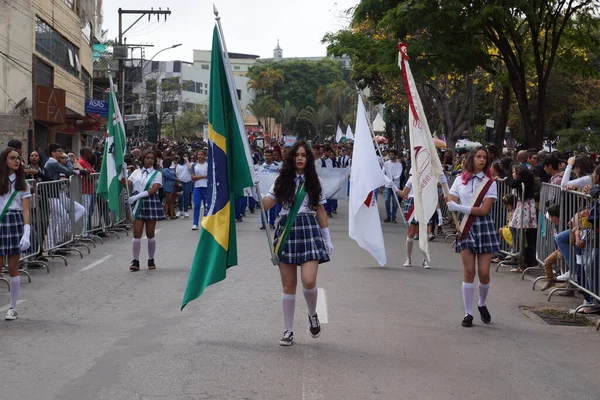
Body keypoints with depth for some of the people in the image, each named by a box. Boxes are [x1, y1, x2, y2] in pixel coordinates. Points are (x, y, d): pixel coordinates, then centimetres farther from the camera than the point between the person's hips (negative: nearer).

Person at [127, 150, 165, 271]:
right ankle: (135, 261, -4)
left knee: (150, 234, 3)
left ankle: (151, 260, 14)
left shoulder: (157, 174, 4)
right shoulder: (136, 172, 14)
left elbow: (154, 189, -10)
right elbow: (127, 184, 5)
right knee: (137, 233, -5)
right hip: (137, 204, 1)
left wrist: (137, 196, -17)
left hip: (151, 203, -1)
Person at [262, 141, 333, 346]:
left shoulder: (314, 182, 8)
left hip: (308, 230, -1)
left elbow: (320, 211, 11)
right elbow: (267, 204, 2)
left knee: (308, 281, -15)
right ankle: (288, 331, 13)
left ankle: (313, 314, 16)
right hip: (286, 230, 1)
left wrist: (327, 239, 9)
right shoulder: (282, 181, 7)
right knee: (288, 285, 4)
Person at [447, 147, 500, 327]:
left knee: (484, 272, -2)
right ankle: (468, 313, 3)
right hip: (465, 227, 0)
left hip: (484, 227, 0)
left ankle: (482, 304, 25)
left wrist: (460, 207, -17)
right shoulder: (460, 180, 7)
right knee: (469, 271, -4)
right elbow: (451, 204, 2)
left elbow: (484, 210, -9)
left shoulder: (490, 183, 1)